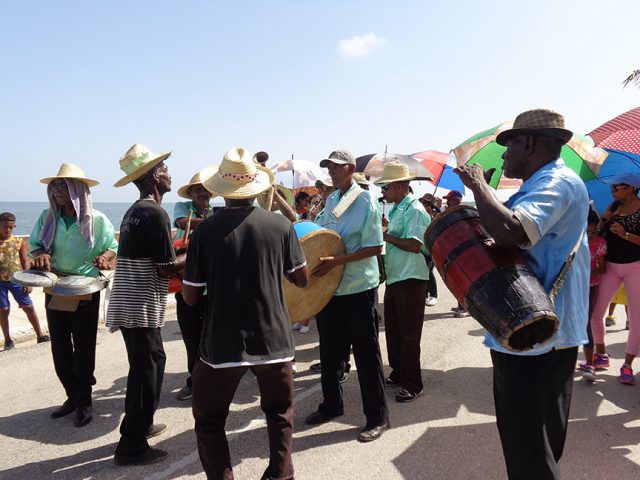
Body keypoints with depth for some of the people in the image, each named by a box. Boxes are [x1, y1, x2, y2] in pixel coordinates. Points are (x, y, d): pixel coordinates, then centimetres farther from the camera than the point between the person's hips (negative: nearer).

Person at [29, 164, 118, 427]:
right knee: (60, 348, 12)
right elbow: (35, 244, 9)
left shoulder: (97, 220, -7)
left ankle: (84, 401, 20)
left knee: (83, 348, 4)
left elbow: (113, 247, 2)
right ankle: (73, 396, 30)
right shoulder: (47, 217, 4)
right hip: (54, 291, 4)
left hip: (85, 293, -4)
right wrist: (40, 255, -14)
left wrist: (105, 257, -21)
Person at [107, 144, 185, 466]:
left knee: (152, 362, 21)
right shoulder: (155, 213, -18)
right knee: (145, 370, 0)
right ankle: (132, 446, 11)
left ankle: (140, 425, 35)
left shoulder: (134, 211, 12)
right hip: (141, 306, -9)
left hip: (129, 302, 9)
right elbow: (166, 268, -18)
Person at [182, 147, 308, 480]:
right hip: (273, 339, 2)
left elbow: (190, 296, -4)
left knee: (208, 420, 19)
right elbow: (302, 279, 3)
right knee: (280, 413, 24)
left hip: (222, 343, -1)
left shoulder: (206, 230, -9)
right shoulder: (280, 225, -6)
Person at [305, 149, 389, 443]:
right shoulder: (331, 200, 10)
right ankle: (332, 405, 34)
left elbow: (375, 247, -16)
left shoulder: (365, 201, -11)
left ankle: (377, 418, 16)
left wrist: (336, 261, -23)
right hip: (329, 286, 7)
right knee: (330, 351, 17)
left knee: (366, 354, 2)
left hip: (358, 288, -7)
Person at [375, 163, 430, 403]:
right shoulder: (396, 209, 14)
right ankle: (398, 374, 31)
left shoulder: (414, 210, -14)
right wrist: (385, 230, 2)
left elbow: (414, 245, -23)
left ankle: (413, 385, 12)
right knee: (393, 329, 16)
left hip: (410, 280, -9)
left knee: (408, 334, -1)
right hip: (394, 277, 9)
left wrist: (385, 235, -17)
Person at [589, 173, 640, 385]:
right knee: (595, 313, 2)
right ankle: (601, 356, 20)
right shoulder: (613, 207, 3)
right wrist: (604, 221, -11)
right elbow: (600, 234, 7)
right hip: (610, 266, 4)